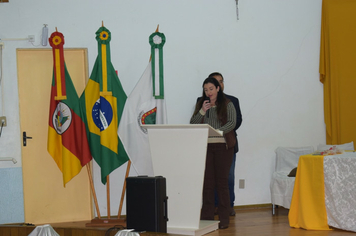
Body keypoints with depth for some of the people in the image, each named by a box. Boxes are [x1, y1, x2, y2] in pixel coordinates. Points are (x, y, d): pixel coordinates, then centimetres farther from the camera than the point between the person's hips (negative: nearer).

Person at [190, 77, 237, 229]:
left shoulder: (227, 104, 2)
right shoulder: (200, 105, 13)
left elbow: (232, 123, -8)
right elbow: (192, 125, 8)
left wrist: (218, 131, -25)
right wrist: (202, 112, -7)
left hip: (223, 146, -3)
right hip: (205, 146, 3)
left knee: (222, 182, -2)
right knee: (207, 182, 2)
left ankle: (224, 219, 2)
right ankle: (207, 218, 7)